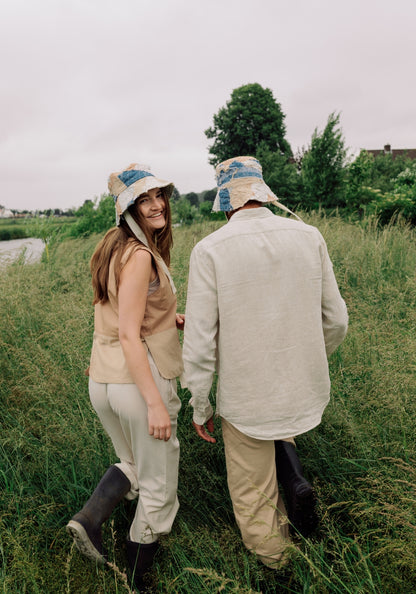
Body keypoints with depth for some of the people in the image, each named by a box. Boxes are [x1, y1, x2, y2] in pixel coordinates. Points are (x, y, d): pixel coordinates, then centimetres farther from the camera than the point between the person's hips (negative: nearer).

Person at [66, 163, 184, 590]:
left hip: (101, 380, 8)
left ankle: (89, 518, 15)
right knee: (158, 487, 14)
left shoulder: (113, 246, 9)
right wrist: (156, 403, -21)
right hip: (138, 381, -8)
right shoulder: (139, 255, -17)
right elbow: (129, 335, -22)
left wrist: (170, 320, 11)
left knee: (131, 463, 32)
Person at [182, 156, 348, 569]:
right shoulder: (309, 237, -5)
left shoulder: (209, 250, -16)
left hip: (246, 394, -3)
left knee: (252, 490, 22)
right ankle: (294, 482, 17)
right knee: (273, 426, 38)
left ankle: (270, 552, 45)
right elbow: (334, 320, 1)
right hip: (304, 389, 4)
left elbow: (199, 341, -15)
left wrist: (200, 407, 0)